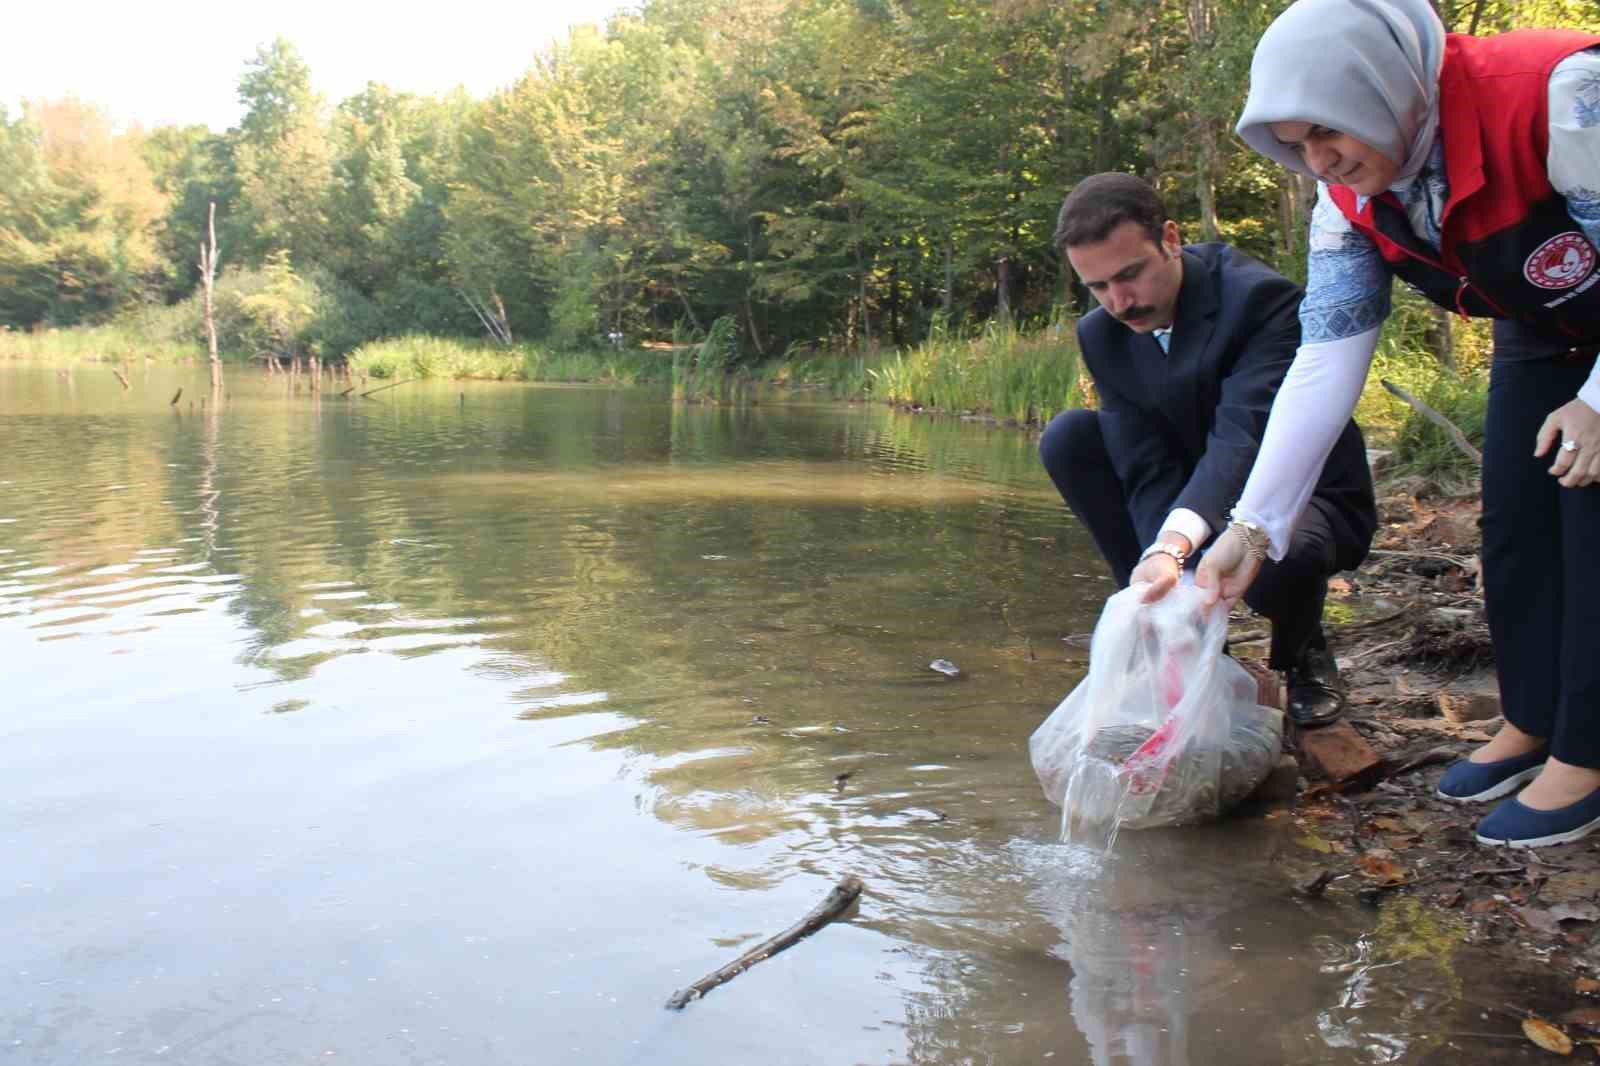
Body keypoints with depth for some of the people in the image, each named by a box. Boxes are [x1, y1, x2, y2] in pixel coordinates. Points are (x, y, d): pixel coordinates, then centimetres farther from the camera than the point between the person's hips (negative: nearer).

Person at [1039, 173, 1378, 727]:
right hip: (1195, 499, 5)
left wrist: (1172, 546, -57)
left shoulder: (1261, 297, -25)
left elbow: (1244, 438, -40)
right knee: (1067, 439, -15)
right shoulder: (1101, 334, -7)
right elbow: (1148, 471, -16)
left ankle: (1302, 653, 0)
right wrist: (1175, 577, -34)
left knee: (1275, 557, -41)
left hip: (1305, 497, -5)